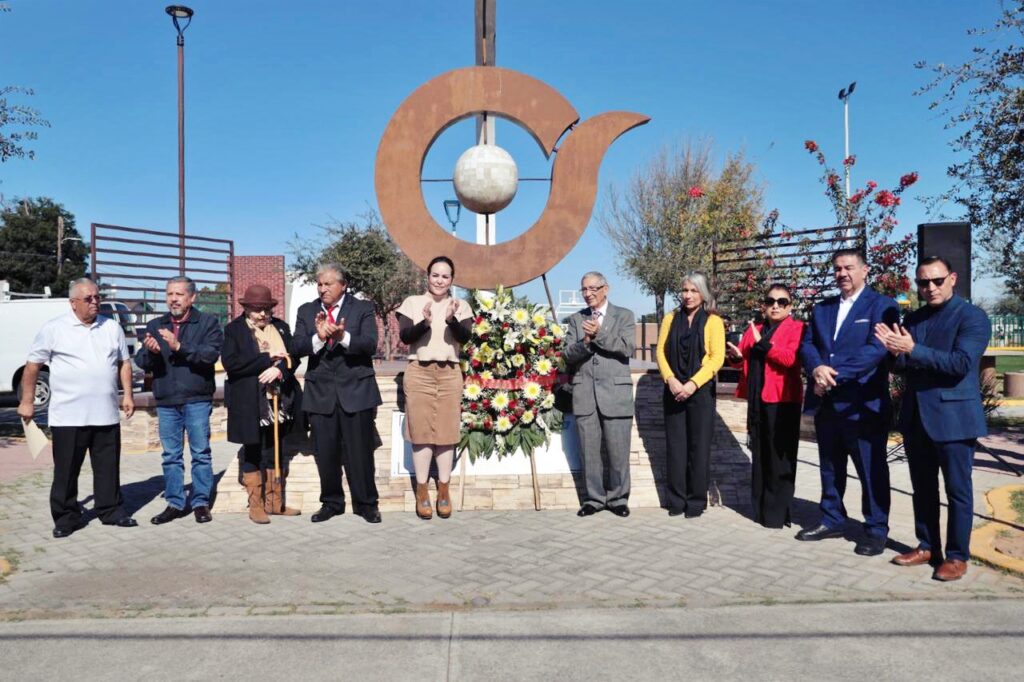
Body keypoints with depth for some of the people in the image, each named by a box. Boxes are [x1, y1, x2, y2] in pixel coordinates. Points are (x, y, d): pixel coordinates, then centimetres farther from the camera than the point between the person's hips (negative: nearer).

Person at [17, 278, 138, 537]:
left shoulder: (112, 327, 9)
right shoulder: (54, 329, -2)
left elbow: (124, 362, 14)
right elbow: (32, 365, 2)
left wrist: (127, 395, 7)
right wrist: (26, 401, 1)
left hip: (106, 414, 3)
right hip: (68, 415, -3)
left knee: (108, 467, 10)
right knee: (66, 470, 6)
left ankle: (112, 511, 21)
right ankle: (66, 517, 18)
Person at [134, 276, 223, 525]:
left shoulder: (207, 322, 1)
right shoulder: (155, 325, 14)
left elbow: (211, 354, -14)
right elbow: (141, 362, 7)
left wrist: (180, 347, -26)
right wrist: (149, 351, -15)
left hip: (197, 399, -4)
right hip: (166, 401, 4)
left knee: (201, 453, 2)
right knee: (171, 455, 9)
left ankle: (201, 502, 11)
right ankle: (175, 503, 19)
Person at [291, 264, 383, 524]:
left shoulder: (363, 308, 2)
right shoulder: (306, 311, 10)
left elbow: (370, 344, -11)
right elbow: (296, 348, -1)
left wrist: (344, 337, -27)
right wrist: (318, 337, -19)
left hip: (356, 390, -3)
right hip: (320, 392, 3)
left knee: (360, 452, 2)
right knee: (325, 453, 8)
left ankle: (366, 503, 16)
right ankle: (331, 502, 24)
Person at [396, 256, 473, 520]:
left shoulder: (461, 306, 4)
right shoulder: (412, 302, 3)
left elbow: (465, 337, -10)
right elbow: (404, 336, -9)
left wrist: (452, 319, -30)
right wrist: (424, 322, -28)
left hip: (449, 374, 1)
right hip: (419, 373, -1)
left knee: (447, 432, 5)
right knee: (421, 432, 3)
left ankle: (444, 490, 15)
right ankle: (422, 491, 12)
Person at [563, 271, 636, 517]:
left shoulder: (624, 316, 6)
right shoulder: (575, 319, 13)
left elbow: (628, 348, -7)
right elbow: (568, 355, 4)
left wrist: (599, 334, -15)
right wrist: (585, 342, -15)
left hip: (615, 393, -2)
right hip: (584, 394, 2)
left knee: (618, 451, 2)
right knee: (589, 451, 7)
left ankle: (618, 498, 17)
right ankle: (594, 498, 19)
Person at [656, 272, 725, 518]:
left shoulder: (713, 321, 1)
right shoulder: (671, 318, 11)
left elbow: (717, 357, -6)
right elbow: (661, 352, 5)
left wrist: (693, 384, -16)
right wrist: (671, 380, -11)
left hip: (701, 391, -3)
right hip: (673, 390, 3)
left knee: (699, 447, 1)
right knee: (675, 445, 4)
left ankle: (696, 501, 10)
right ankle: (676, 500, 12)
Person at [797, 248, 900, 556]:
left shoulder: (882, 305, -4)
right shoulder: (821, 308, 15)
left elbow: (877, 348, -16)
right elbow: (807, 345, 8)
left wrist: (836, 374, -21)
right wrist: (817, 369, -14)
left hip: (862, 403, -6)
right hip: (826, 403, 6)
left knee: (871, 470, 4)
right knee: (830, 468, 16)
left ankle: (876, 529, 16)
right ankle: (831, 520, 28)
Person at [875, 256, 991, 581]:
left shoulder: (973, 317, -7)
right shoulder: (913, 319, 11)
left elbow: (962, 363, -20)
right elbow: (905, 365, 7)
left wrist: (913, 351, -22)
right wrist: (897, 352, -15)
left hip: (953, 416, -6)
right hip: (916, 416, 6)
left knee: (957, 489, 4)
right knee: (923, 488, 14)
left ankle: (957, 556, 14)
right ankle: (927, 546, 26)